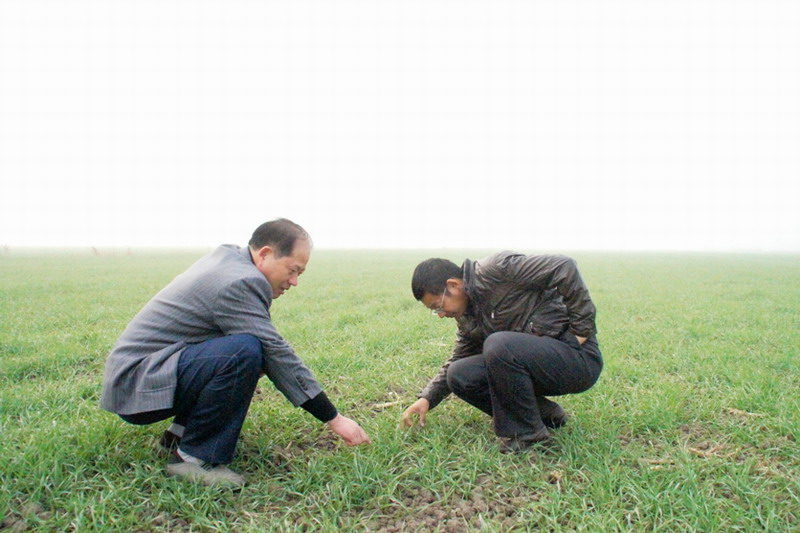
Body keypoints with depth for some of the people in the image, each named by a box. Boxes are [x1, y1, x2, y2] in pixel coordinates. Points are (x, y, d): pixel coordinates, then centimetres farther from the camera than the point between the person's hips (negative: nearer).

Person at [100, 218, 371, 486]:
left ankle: (181, 432, 9)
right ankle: (194, 457, -14)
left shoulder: (227, 256, 7)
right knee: (245, 351, -31)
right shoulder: (239, 282, -22)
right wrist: (334, 419, -18)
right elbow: (277, 353, -23)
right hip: (135, 386, -10)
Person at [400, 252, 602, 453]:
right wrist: (427, 398, 7)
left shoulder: (496, 270, -16)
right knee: (459, 376, -4)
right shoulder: (467, 317, 10)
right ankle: (545, 413, 6)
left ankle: (526, 431, -11)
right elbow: (458, 360, 19)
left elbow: (564, 267, -22)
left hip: (579, 358, -8)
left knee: (498, 344, -32)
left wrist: (582, 329, -18)